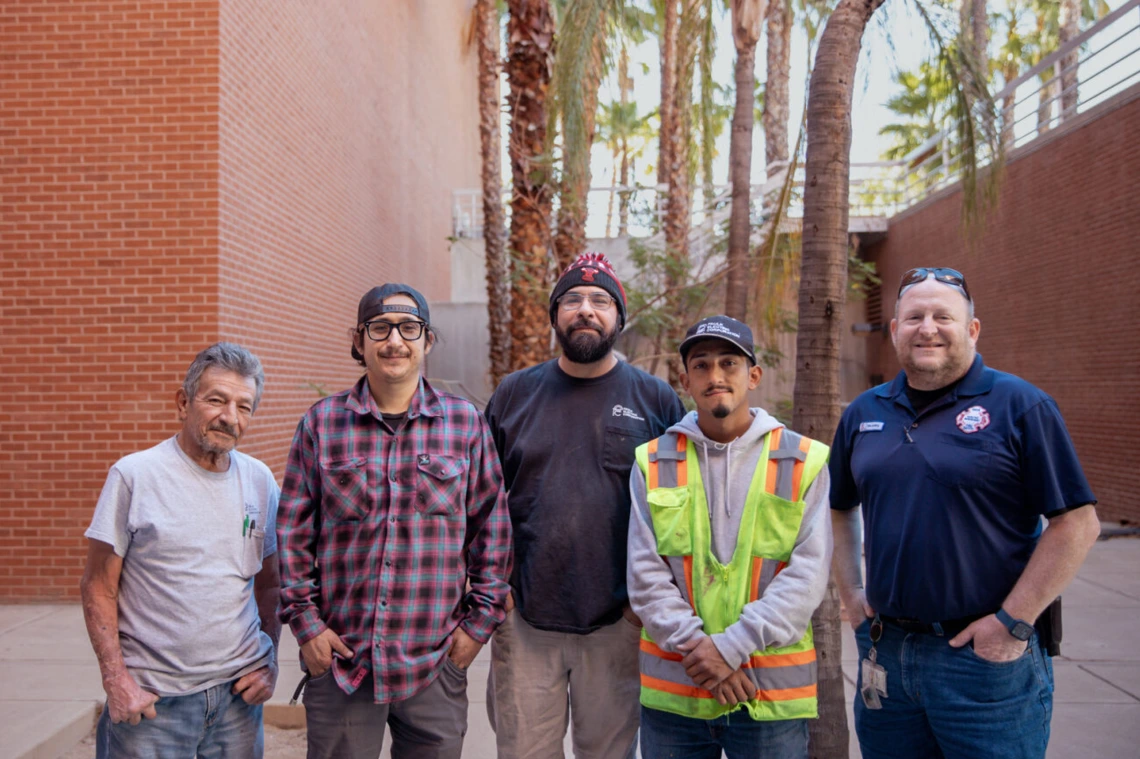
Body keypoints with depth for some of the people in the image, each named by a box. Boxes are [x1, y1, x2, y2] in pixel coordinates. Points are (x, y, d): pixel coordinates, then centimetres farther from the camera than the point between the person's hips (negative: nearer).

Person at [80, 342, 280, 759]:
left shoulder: (260, 480, 3)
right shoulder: (133, 475, -8)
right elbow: (98, 588, -5)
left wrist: (270, 663, 3)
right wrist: (116, 680, -10)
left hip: (239, 690, 4)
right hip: (151, 698, -3)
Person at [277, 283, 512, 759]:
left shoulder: (465, 422, 1)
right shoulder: (322, 422, 1)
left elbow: (492, 528, 4)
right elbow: (293, 530, 4)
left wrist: (480, 621, 1)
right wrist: (305, 622, 0)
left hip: (436, 660, 0)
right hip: (338, 660, 0)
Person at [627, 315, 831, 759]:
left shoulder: (804, 462, 0)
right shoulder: (653, 463, 4)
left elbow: (807, 575, -7)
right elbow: (645, 575, -1)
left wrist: (730, 646, -14)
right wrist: (698, 650, -12)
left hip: (774, 691, -1)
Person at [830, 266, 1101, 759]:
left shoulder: (1018, 405, -7)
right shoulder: (863, 413, 7)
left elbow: (1077, 523, -11)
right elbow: (838, 508, 18)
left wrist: (1014, 622, -14)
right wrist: (851, 594, 8)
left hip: (985, 657, -4)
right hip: (885, 651, 5)